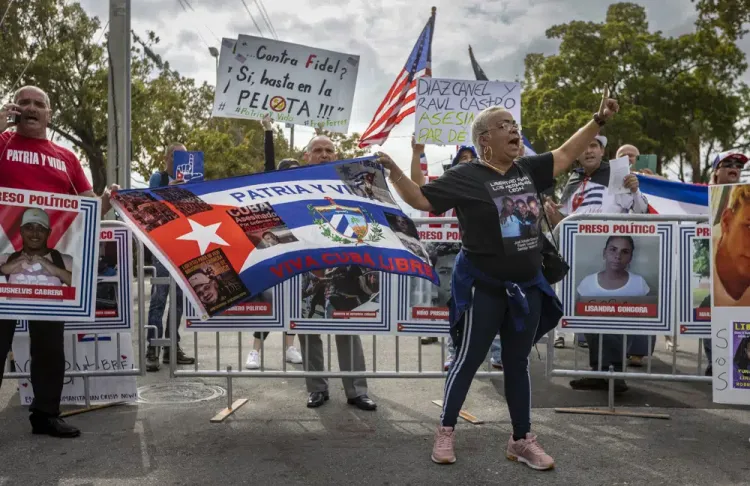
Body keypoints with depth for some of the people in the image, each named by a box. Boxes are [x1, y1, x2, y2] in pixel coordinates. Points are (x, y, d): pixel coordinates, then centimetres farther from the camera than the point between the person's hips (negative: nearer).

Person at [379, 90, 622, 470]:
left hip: (527, 286, 6)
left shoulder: (528, 170, 6)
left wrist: (598, 121, 14)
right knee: (468, 360, 4)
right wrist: (394, 173, -25)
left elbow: (564, 156, 17)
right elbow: (421, 200, -10)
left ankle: (522, 440, 26)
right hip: (482, 287, -5)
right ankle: (445, 432, 21)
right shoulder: (465, 176, -10)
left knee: (518, 364, 14)